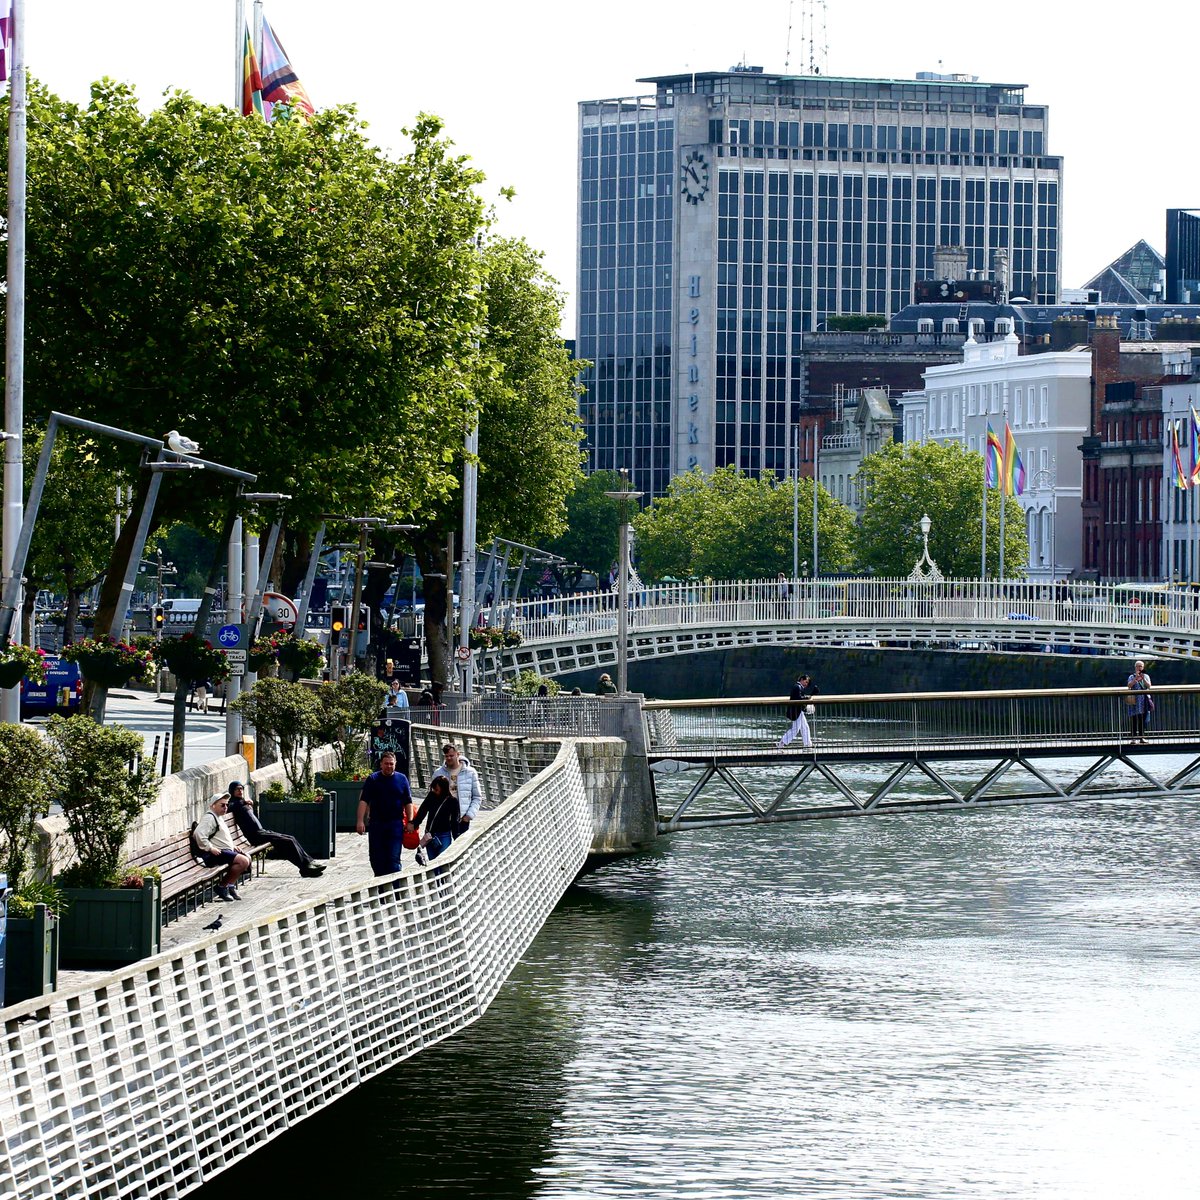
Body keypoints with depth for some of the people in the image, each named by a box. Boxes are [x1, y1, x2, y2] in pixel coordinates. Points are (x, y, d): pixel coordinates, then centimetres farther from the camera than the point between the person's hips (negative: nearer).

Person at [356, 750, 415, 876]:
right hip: (376, 823, 1)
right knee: (376, 858, 4)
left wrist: (410, 822, 1)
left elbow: (408, 803, 8)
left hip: (396, 823, -1)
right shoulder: (372, 779, 3)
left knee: (394, 858, -8)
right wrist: (360, 821, -11)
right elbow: (364, 801, -2)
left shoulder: (402, 779, 6)